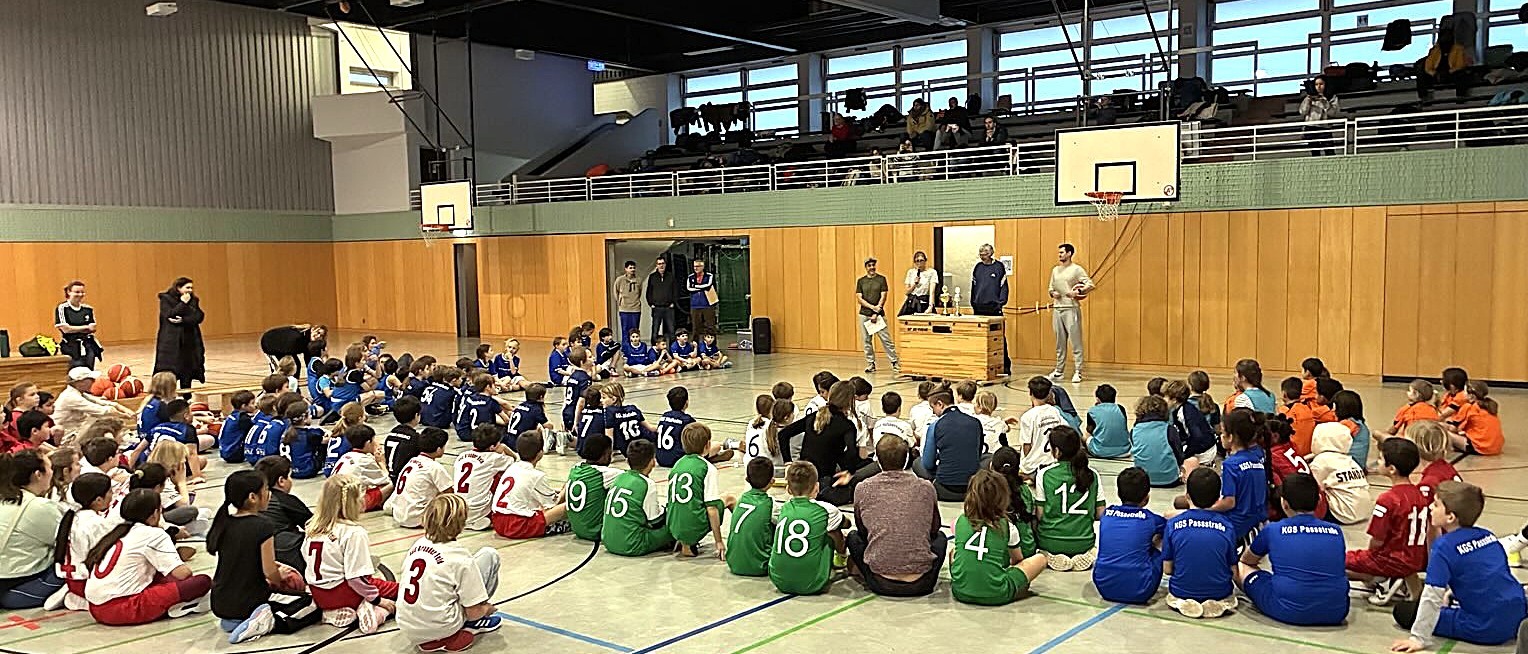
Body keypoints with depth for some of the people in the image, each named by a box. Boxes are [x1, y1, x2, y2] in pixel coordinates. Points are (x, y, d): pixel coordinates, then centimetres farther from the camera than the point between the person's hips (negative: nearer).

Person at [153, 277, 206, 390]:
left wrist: (183, 320, -16)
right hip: (171, 342, -4)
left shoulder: (193, 300, 10)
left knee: (187, 372, 5)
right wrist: (183, 303, -12)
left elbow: (199, 317, -2)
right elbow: (170, 315, -15)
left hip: (189, 341, 4)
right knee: (170, 372, -9)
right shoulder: (166, 299, -1)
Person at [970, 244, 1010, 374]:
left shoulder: (999, 266, 0)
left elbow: (1004, 285, 1)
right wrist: (973, 303, 11)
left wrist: (1001, 301, -8)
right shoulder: (977, 267, 11)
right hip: (979, 308, 4)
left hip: (995, 308, -4)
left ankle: (1005, 364, 5)